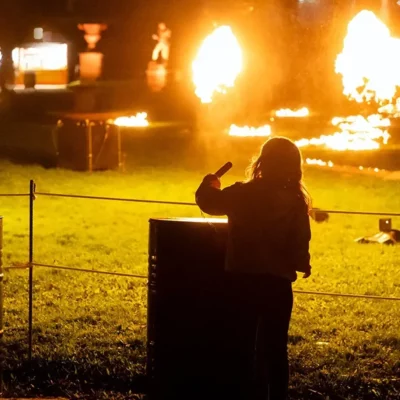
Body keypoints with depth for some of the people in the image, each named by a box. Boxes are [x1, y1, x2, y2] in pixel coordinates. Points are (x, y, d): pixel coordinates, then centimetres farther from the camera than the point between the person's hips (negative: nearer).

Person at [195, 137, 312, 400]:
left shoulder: (243, 194, -7)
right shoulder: (296, 202, -7)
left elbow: (209, 202, 6)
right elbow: (300, 245, -7)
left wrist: (209, 185, 28)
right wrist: (303, 266, 14)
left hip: (244, 281, 0)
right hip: (278, 283, 0)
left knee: (246, 345, 12)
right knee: (276, 349, 10)